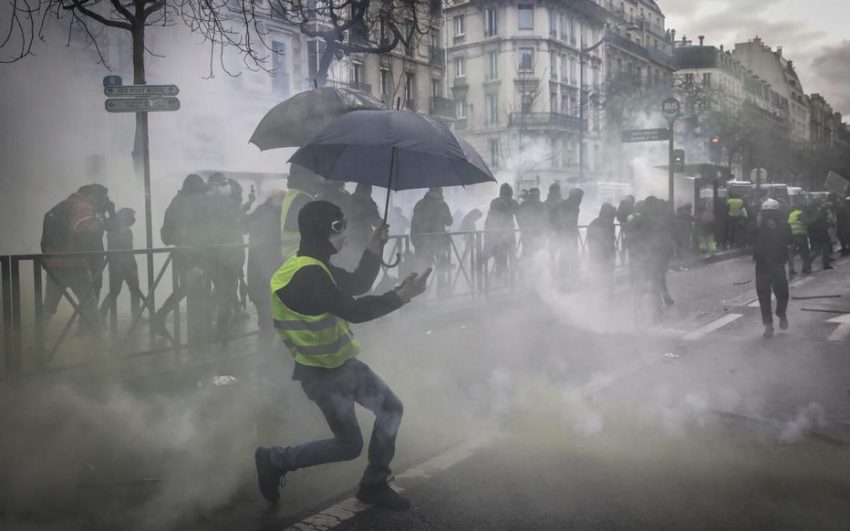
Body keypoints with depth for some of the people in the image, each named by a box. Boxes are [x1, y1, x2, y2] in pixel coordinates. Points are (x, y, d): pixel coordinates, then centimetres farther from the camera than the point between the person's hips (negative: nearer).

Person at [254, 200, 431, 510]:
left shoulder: (315, 266, 6)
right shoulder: (306, 275, -27)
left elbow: (358, 285, 15)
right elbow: (353, 311, -32)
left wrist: (373, 250, 2)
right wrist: (401, 296, -30)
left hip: (343, 362, 10)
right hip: (323, 373, -10)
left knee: (390, 409, 12)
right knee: (349, 445, 1)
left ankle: (374, 485, 23)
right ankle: (274, 460, 16)